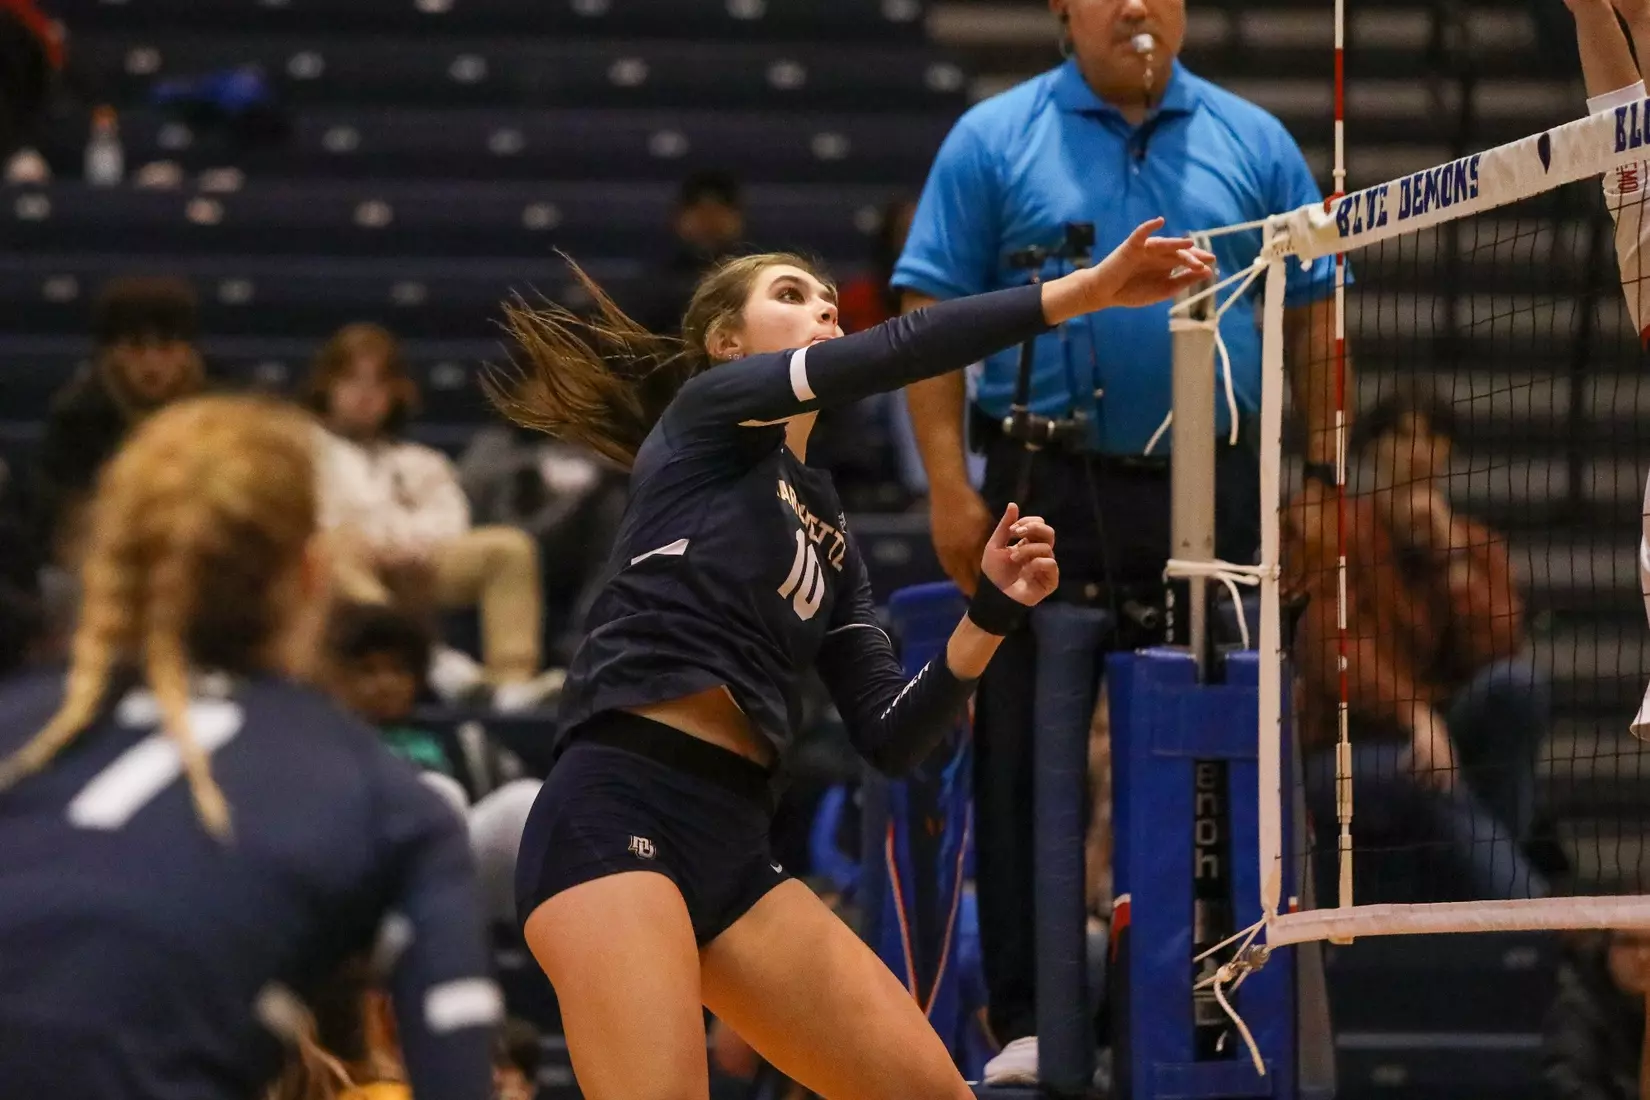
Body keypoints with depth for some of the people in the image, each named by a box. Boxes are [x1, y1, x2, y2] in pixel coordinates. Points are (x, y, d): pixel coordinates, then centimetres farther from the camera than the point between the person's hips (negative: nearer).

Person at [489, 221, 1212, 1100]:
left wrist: (992, 611, 3)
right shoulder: (706, 415, 5)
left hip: (734, 844, 8)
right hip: (615, 822, -8)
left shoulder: (831, 544, 23)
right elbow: (893, 352, -11)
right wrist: (1079, 291, -13)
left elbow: (890, 738, 15)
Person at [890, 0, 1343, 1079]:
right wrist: (950, 486, -9)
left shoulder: (1253, 142, 8)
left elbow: (1313, 317, 9)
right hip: (1045, 491, -1)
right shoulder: (992, 139, 2)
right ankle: (1028, 1020, 5)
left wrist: (1328, 470, 2)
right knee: (1024, 757, 0)